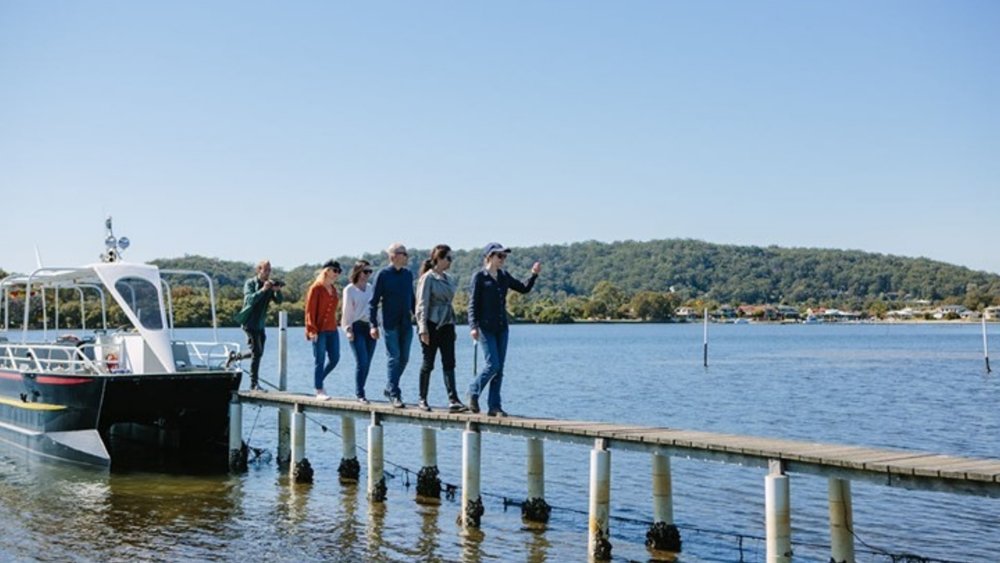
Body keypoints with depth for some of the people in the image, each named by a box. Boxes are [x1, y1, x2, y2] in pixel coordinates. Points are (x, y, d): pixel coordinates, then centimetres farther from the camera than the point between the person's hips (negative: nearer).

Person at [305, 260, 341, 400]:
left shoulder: (334, 289, 14)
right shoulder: (316, 288, -8)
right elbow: (310, 310, -11)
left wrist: (335, 325, 12)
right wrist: (312, 329, -17)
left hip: (332, 329, 7)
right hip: (319, 330, -7)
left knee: (334, 358, 5)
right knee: (319, 361, -3)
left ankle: (319, 382, 25)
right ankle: (319, 391, 4)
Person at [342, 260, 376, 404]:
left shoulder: (371, 288, 13)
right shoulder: (349, 290, -1)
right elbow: (346, 311, -2)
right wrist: (348, 329, -7)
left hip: (370, 326, 5)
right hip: (357, 327, -5)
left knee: (367, 363, 4)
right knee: (362, 362, -13)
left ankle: (359, 391, 15)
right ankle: (360, 395, -8)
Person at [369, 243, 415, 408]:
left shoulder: (408, 274, 10)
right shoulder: (383, 275, -6)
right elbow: (374, 300, -6)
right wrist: (373, 324, -10)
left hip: (406, 323, 5)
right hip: (390, 323, -5)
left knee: (404, 358, 8)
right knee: (394, 358, -5)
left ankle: (390, 388, 24)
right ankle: (395, 395, 1)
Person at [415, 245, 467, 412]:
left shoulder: (448, 279, 14)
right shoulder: (428, 278, -8)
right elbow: (422, 304, -11)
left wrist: (453, 326, 19)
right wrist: (423, 329, -17)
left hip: (446, 325, 6)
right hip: (431, 325, -6)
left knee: (449, 364, -4)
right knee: (428, 363, 2)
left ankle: (453, 400, -10)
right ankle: (423, 399, 15)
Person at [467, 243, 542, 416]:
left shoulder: (504, 277, 12)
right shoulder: (479, 277, -4)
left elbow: (523, 288, 19)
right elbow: (473, 303, -8)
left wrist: (534, 275, 3)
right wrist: (473, 326, -16)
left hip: (502, 327, 6)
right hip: (486, 327, -6)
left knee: (499, 368, 4)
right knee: (493, 365, -12)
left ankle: (494, 406, 8)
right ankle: (473, 393, 11)